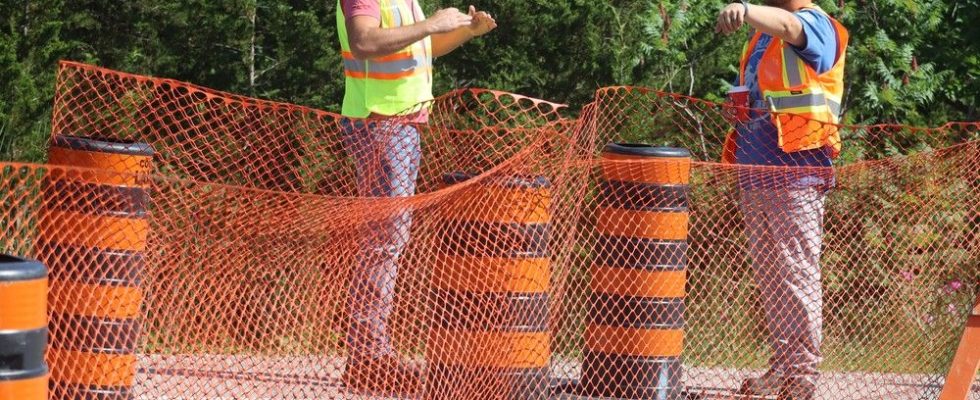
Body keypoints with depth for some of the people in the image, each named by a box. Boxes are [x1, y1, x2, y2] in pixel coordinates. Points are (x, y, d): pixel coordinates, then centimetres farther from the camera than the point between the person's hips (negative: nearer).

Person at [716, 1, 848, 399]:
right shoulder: (760, 35, 19)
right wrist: (734, 158, 11)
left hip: (796, 174, -9)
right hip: (755, 171, 9)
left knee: (797, 274, -8)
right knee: (767, 276, 11)